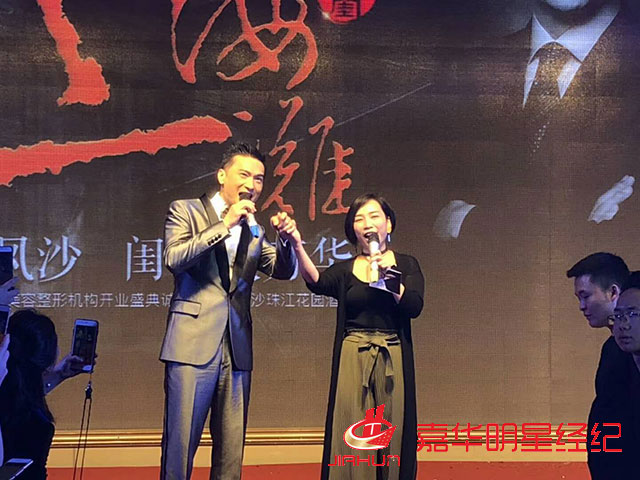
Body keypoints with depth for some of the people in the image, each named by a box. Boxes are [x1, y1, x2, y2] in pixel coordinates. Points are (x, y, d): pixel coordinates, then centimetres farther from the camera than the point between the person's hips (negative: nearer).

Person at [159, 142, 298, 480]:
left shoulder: (254, 229, 16)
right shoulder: (185, 211, 4)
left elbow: (283, 271, 8)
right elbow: (174, 258, -11)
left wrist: (286, 237, -10)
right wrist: (225, 224, -13)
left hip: (237, 351, 5)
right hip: (193, 345, -4)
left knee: (231, 450, 7)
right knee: (179, 445, -3)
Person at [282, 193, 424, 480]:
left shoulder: (405, 265, 10)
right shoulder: (344, 271, 8)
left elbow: (414, 307, -6)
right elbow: (316, 282, -14)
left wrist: (387, 274, -17)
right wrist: (297, 244, -30)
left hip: (392, 360, 0)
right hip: (352, 360, 0)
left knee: (391, 438, 1)